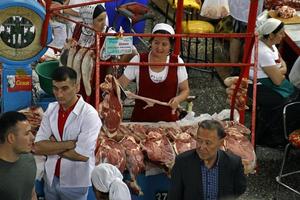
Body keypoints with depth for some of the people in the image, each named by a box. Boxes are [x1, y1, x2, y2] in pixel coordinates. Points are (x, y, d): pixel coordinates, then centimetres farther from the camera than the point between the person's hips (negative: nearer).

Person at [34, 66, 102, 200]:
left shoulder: (89, 115, -18)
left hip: (75, 183, -4)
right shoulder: (51, 110, -1)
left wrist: (53, 147, -11)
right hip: (51, 179, 4)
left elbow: (82, 154, -23)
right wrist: (69, 144, -20)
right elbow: (38, 147, -8)